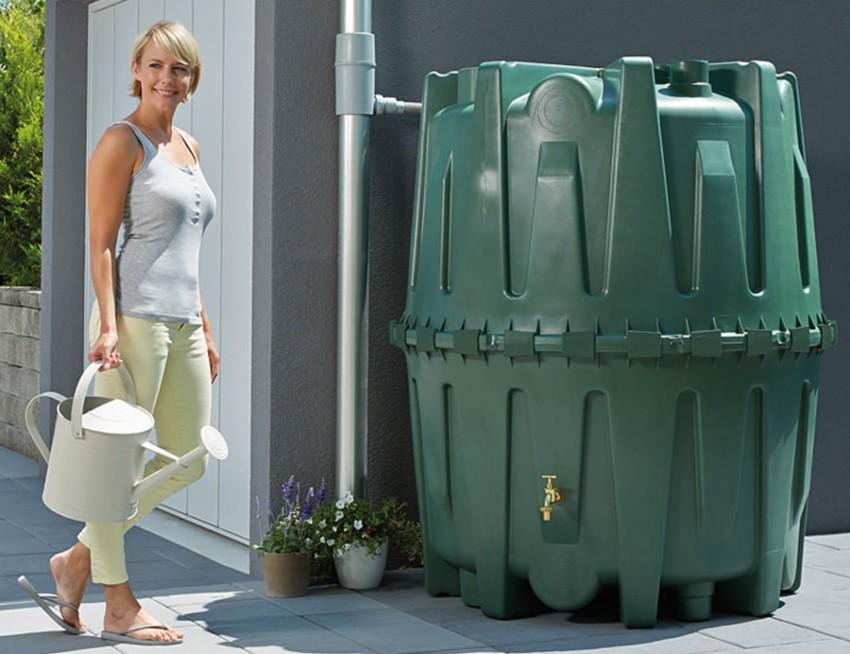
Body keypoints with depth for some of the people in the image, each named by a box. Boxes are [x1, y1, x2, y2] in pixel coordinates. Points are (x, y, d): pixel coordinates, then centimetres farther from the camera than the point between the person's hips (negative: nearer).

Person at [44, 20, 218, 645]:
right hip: (135, 318, -9)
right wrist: (108, 325, -18)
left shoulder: (188, 147, 19)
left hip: (182, 323, 9)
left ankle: (81, 556, 23)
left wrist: (205, 329, 20)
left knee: (188, 460, 11)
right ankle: (119, 606, 9)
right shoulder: (122, 142, -4)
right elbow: (101, 242, -9)